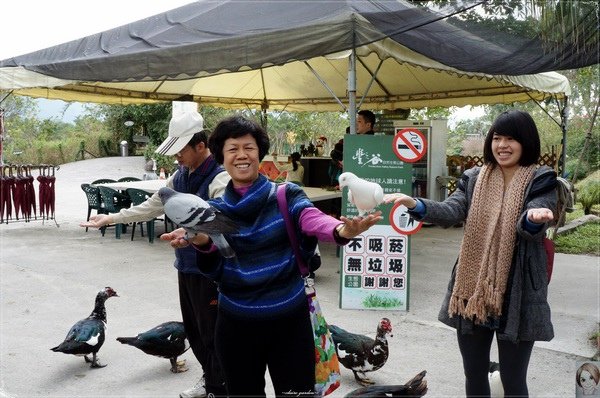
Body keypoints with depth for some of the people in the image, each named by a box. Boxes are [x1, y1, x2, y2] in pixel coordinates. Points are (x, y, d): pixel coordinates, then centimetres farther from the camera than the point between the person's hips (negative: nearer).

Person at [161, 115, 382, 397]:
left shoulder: (286, 195, -4)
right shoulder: (214, 209, 2)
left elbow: (312, 219, -25)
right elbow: (214, 272, -9)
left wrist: (342, 231, -48)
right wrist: (203, 243, -32)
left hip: (290, 320, -2)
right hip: (235, 324, 2)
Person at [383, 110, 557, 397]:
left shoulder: (541, 181, -3)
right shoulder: (474, 179, 6)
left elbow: (531, 229, -19)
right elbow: (451, 212, -9)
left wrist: (534, 218, -44)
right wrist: (413, 204, -27)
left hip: (517, 294, -3)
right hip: (473, 290, 4)